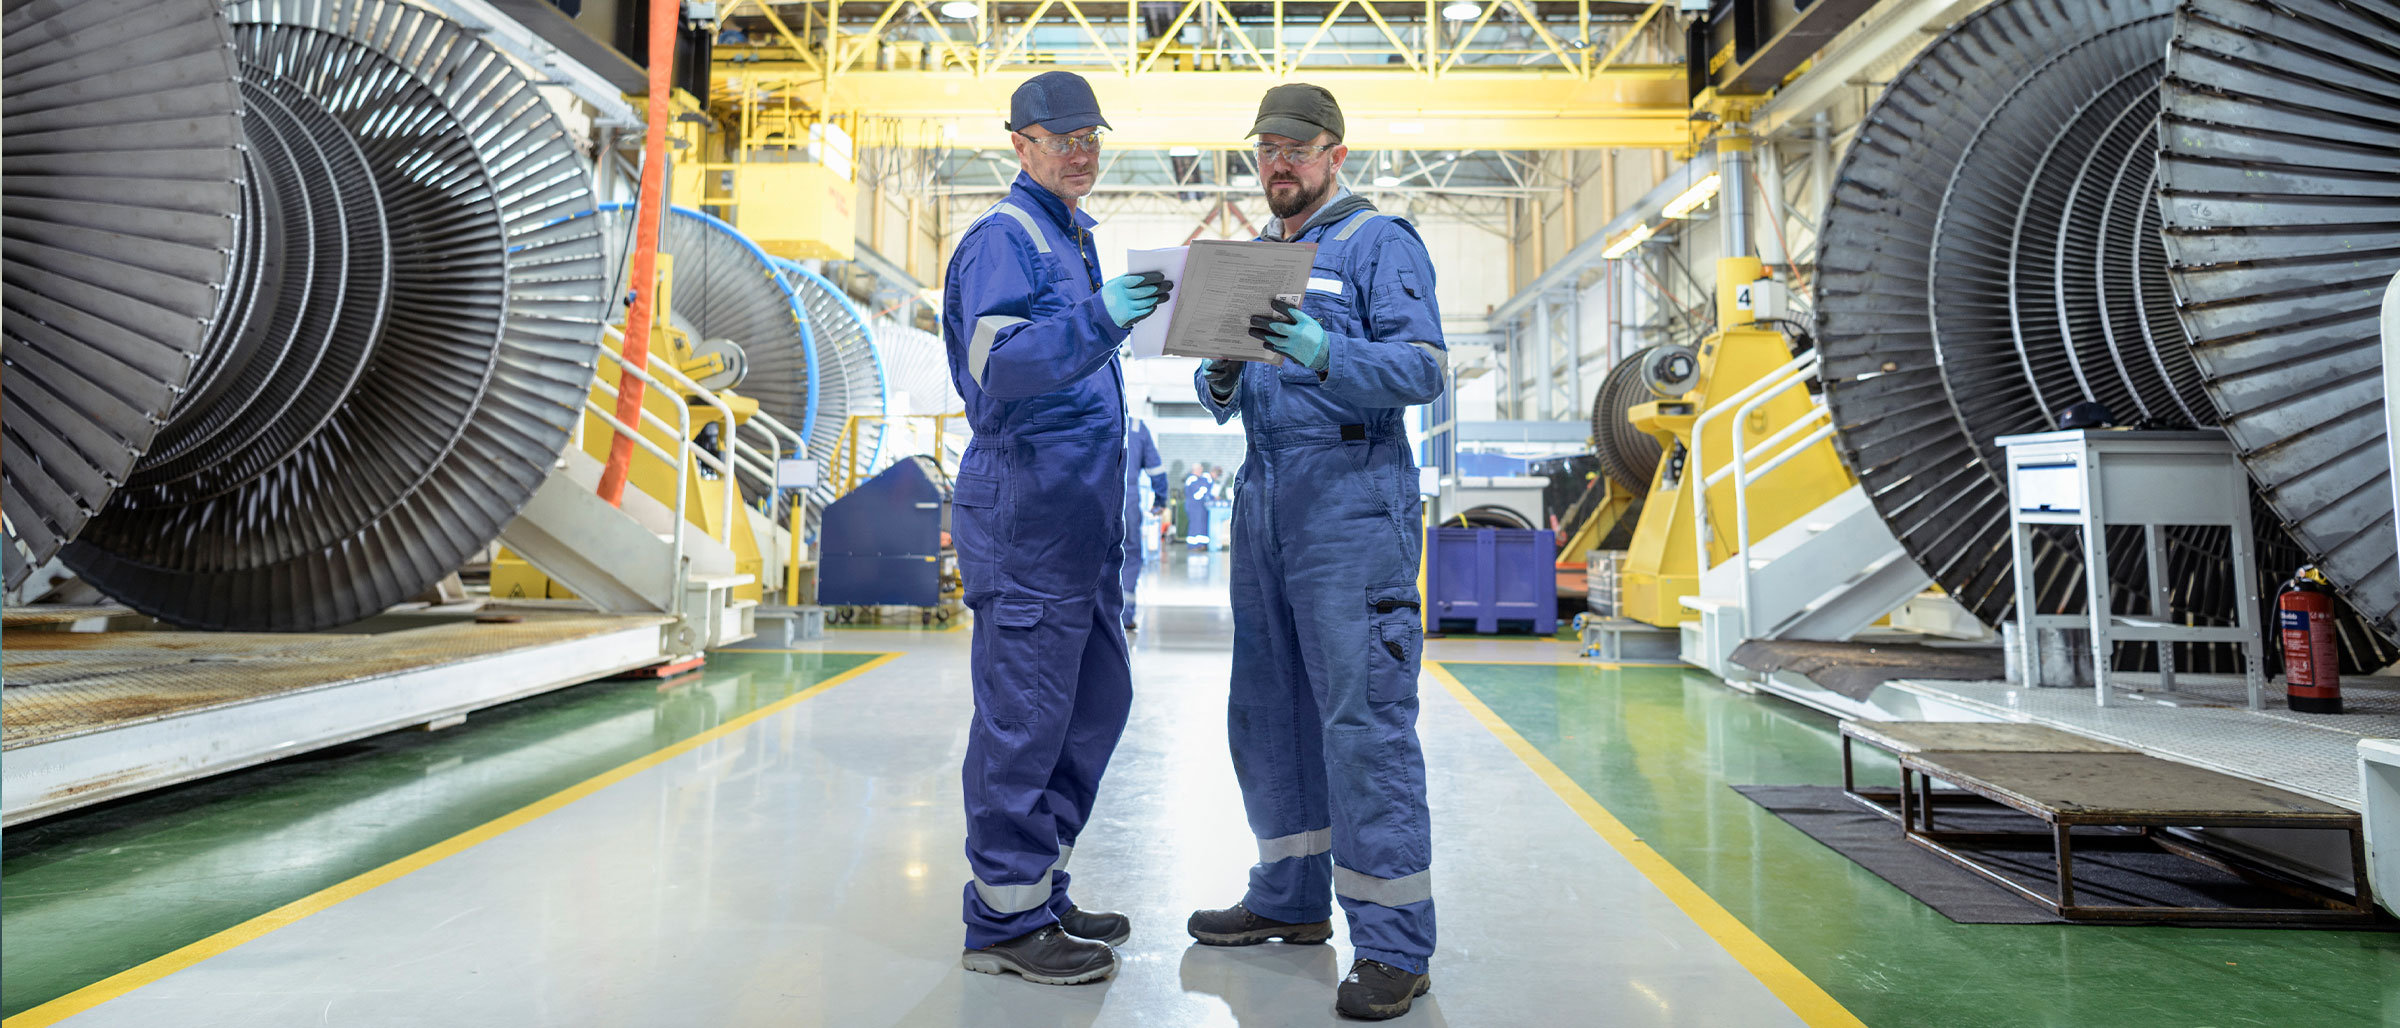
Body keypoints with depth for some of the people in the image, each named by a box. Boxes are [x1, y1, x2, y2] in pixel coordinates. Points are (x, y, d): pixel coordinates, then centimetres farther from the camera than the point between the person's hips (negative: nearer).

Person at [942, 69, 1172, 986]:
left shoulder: (1073, 241, 23)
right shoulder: (1003, 238, -7)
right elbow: (999, 366, -23)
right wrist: (1097, 321, -37)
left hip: (1080, 514, 10)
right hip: (1024, 508, -10)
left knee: (1097, 701, 12)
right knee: (1025, 714, -5)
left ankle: (1041, 894, 24)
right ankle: (1005, 919, 7)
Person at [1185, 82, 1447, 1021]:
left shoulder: (1381, 243, 1)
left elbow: (1422, 368, -11)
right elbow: (1220, 396, 18)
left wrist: (1322, 354, -26)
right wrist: (1222, 377, -5)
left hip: (1353, 502, -7)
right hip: (1263, 501, 7)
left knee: (1364, 716, -8)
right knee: (1269, 709, 11)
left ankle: (1394, 945, 0)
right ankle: (1291, 898, 26)